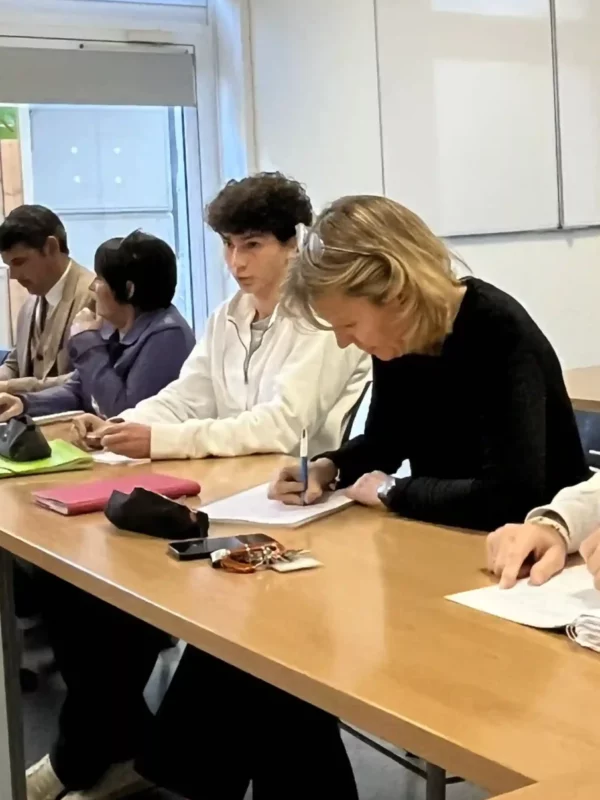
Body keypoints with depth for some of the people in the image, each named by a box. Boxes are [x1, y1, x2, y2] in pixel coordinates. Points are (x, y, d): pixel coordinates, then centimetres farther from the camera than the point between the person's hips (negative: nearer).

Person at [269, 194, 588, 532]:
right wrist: (328, 467, -6)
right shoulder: (394, 339, -3)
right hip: (446, 537, 7)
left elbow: (512, 495, -33)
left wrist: (392, 491, -21)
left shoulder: (499, 334, -24)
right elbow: (384, 440, 14)